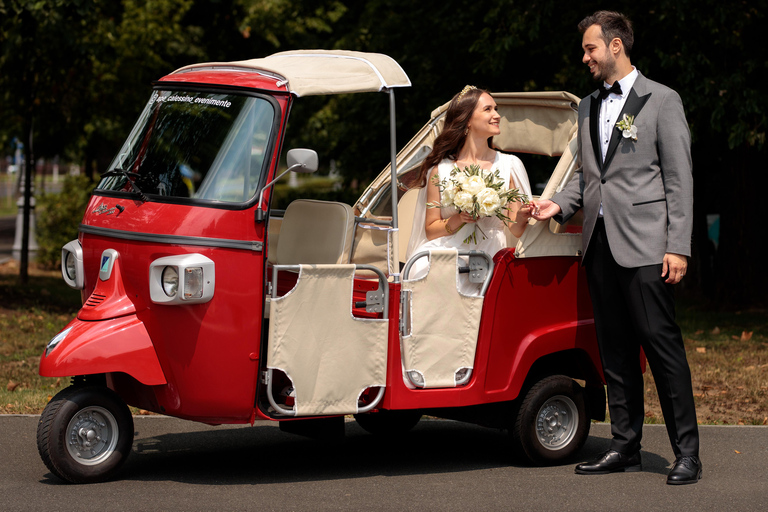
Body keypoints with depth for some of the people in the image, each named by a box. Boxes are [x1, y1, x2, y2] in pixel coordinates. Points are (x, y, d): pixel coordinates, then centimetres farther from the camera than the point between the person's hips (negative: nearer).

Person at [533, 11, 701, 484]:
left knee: (661, 343, -8)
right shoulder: (588, 108, 18)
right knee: (615, 350, 9)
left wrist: (678, 247, -12)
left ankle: (687, 452, -5)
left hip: (645, 245, -7)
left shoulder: (662, 101, -2)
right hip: (600, 243, 7)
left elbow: (679, 179, -6)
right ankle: (626, 447, 16)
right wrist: (561, 204, 4)